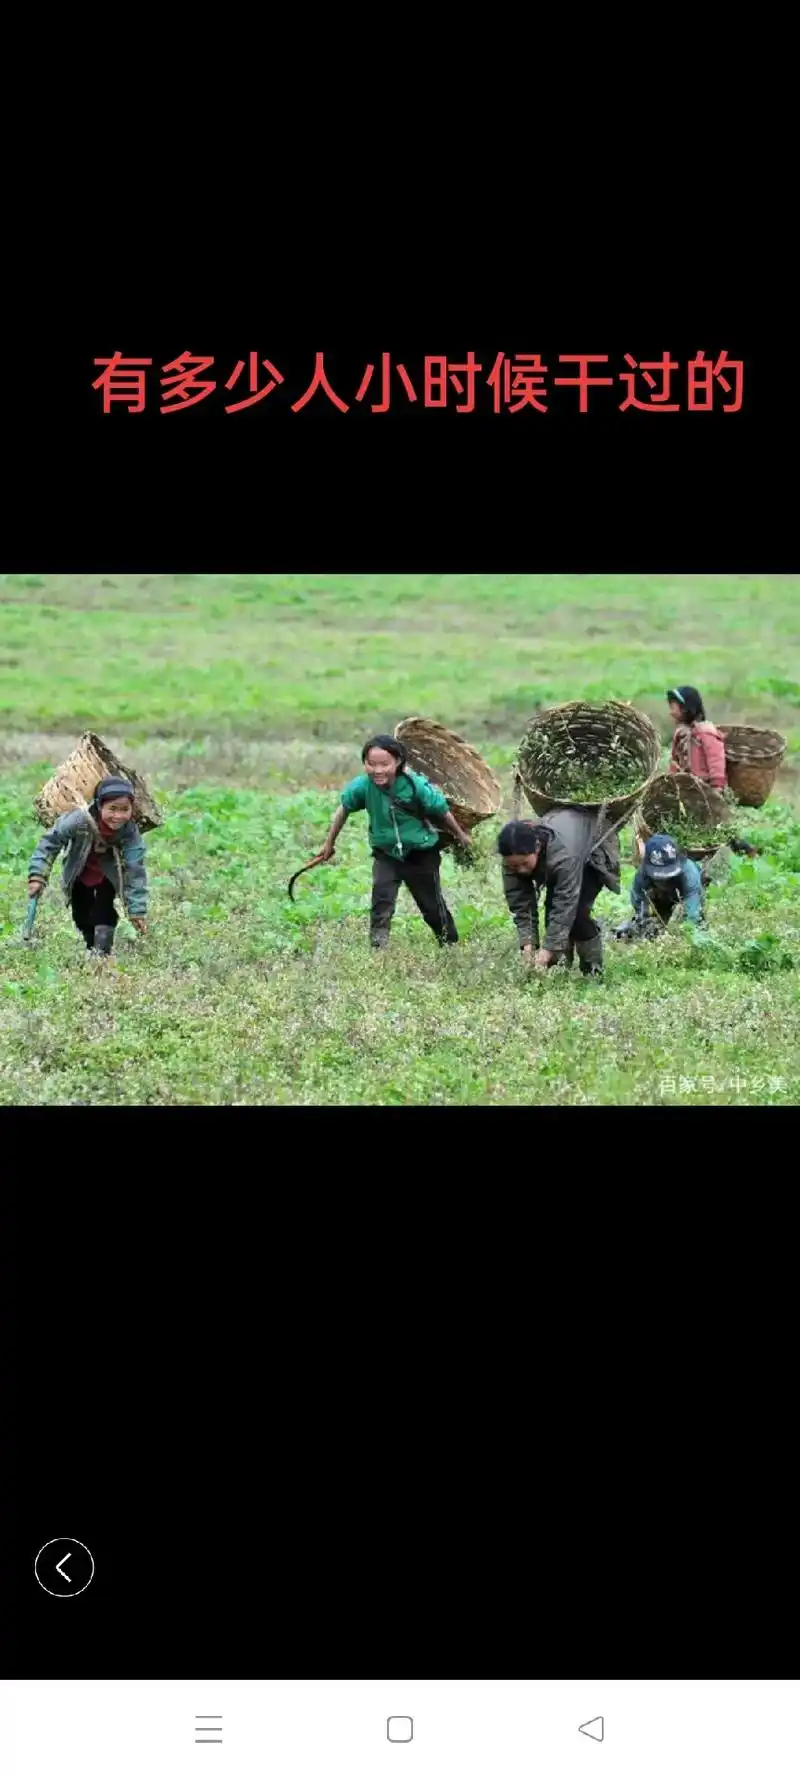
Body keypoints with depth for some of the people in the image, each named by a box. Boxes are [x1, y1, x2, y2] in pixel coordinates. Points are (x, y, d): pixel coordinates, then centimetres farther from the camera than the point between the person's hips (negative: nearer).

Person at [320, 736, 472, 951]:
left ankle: (451, 944, 36)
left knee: (432, 905, 13)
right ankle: (378, 946, -19)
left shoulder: (416, 786, -29)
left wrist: (461, 836, 2)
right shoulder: (362, 786, -23)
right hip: (386, 853, 1)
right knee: (382, 895, -23)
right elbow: (344, 810, -4)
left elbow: (442, 812, -13)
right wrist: (330, 843, 6)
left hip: (421, 853, -1)